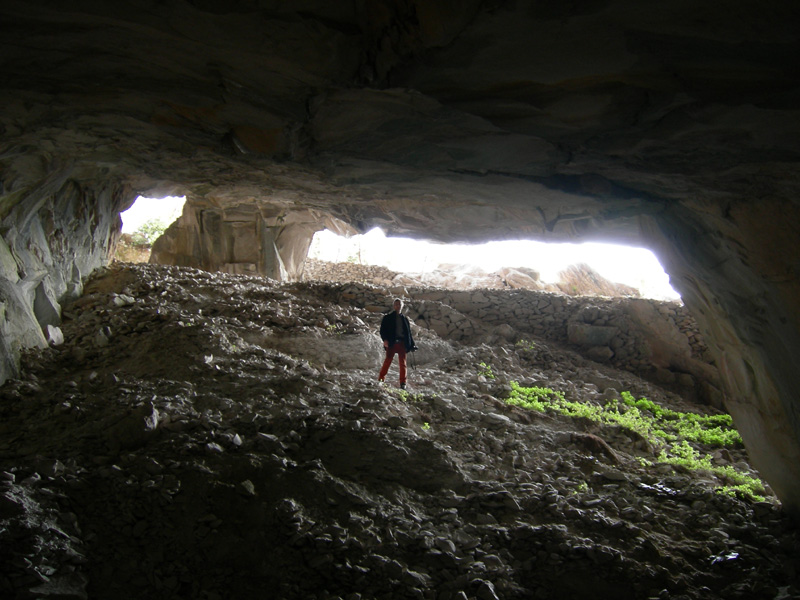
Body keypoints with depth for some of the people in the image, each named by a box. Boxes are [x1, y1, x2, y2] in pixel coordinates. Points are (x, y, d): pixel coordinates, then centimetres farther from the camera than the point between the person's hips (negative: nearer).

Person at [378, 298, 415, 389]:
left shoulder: (404, 318, 19)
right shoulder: (388, 317, 9)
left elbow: (409, 333, 22)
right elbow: (383, 329, 3)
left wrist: (412, 345, 17)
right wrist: (385, 339, -15)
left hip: (402, 343, 3)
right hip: (391, 343, -3)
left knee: (403, 363, 0)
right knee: (388, 361, -9)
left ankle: (403, 383, 3)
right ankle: (380, 380, -3)